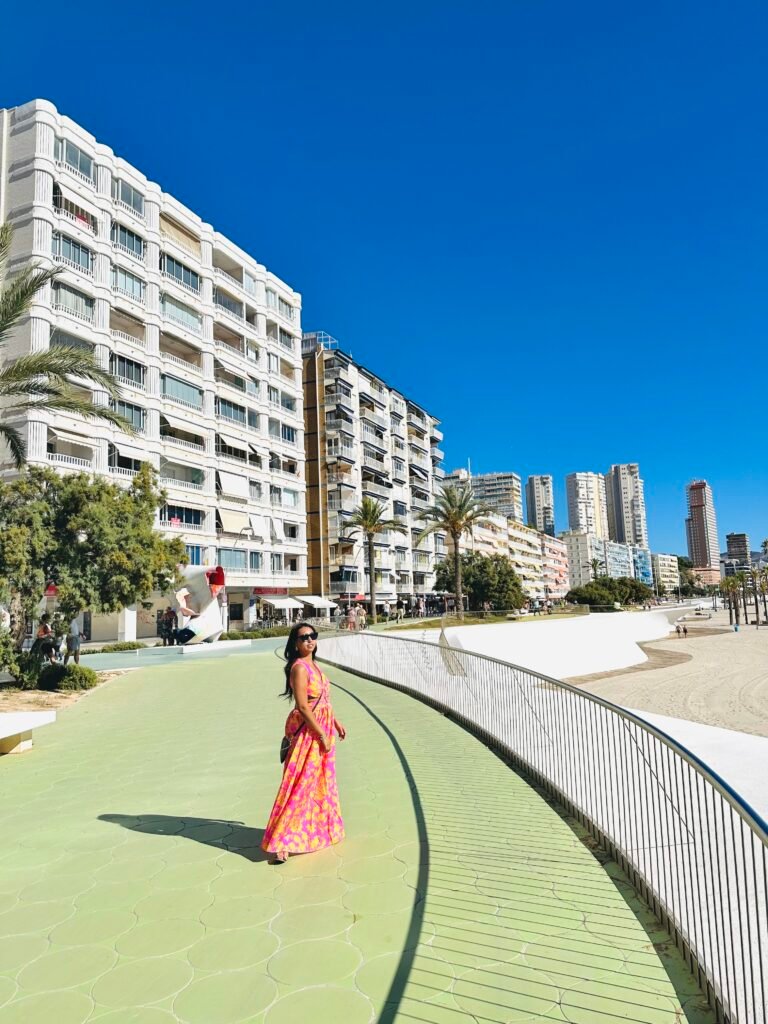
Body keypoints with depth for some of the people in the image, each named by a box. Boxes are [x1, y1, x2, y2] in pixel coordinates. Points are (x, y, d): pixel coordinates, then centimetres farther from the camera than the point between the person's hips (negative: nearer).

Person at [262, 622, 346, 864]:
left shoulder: (312, 665, 10)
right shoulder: (299, 667, -19)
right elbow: (303, 707, -22)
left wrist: (336, 722, 18)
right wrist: (322, 736, -19)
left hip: (322, 728, 10)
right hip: (308, 730, -9)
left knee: (322, 781, 21)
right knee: (300, 784, -7)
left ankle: (321, 828, 37)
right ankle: (281, 843, -2)